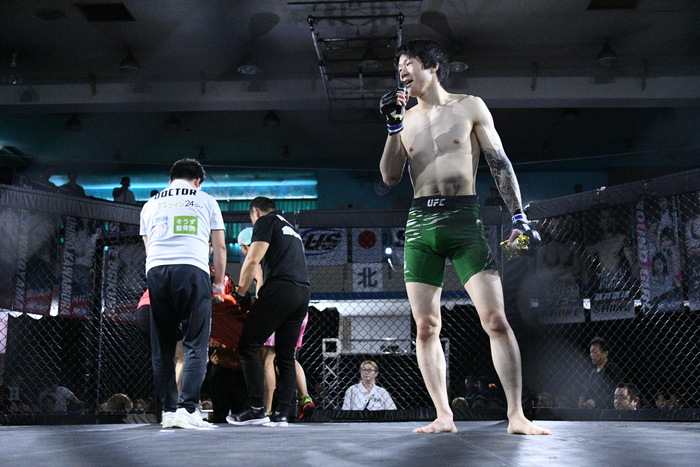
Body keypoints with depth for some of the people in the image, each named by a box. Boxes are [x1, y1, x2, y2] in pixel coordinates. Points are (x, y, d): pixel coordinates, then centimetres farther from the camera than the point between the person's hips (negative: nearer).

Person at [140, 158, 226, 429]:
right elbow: (219, 247, 16)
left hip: (155, 271, 3)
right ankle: (187, 409, -14)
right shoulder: (206, 201, 17)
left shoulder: (150, 205, 25)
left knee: (162, 347, 9)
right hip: (192, 270, -3)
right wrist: (219, 282, 26)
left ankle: (169, 410, 9)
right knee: (196, 345, -4)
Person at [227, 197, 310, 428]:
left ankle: (257, 410, -11)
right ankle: (281, 415, 5)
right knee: (285, 355, 9)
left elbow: (253, 260, -4)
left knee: (248, 346, -5)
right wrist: (259, 299, 29)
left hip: (280, 290, -8)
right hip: (303, 294, 8)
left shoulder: (265, 221, 7)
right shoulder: (291, 229, 32)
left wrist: (241, 293, 7)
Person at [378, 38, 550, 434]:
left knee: (496, 319, -11)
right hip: (420, 224, 3)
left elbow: (500, 163, 5)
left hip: (463, 219, -3)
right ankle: (444, 416, 7)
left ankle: (517, 416, -5)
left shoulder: (469, 107, 7)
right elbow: (391, 177, 7)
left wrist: (519, 216, -3)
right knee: (426, 327, 0)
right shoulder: (406, 119, 15)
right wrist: (393, 126, -1)